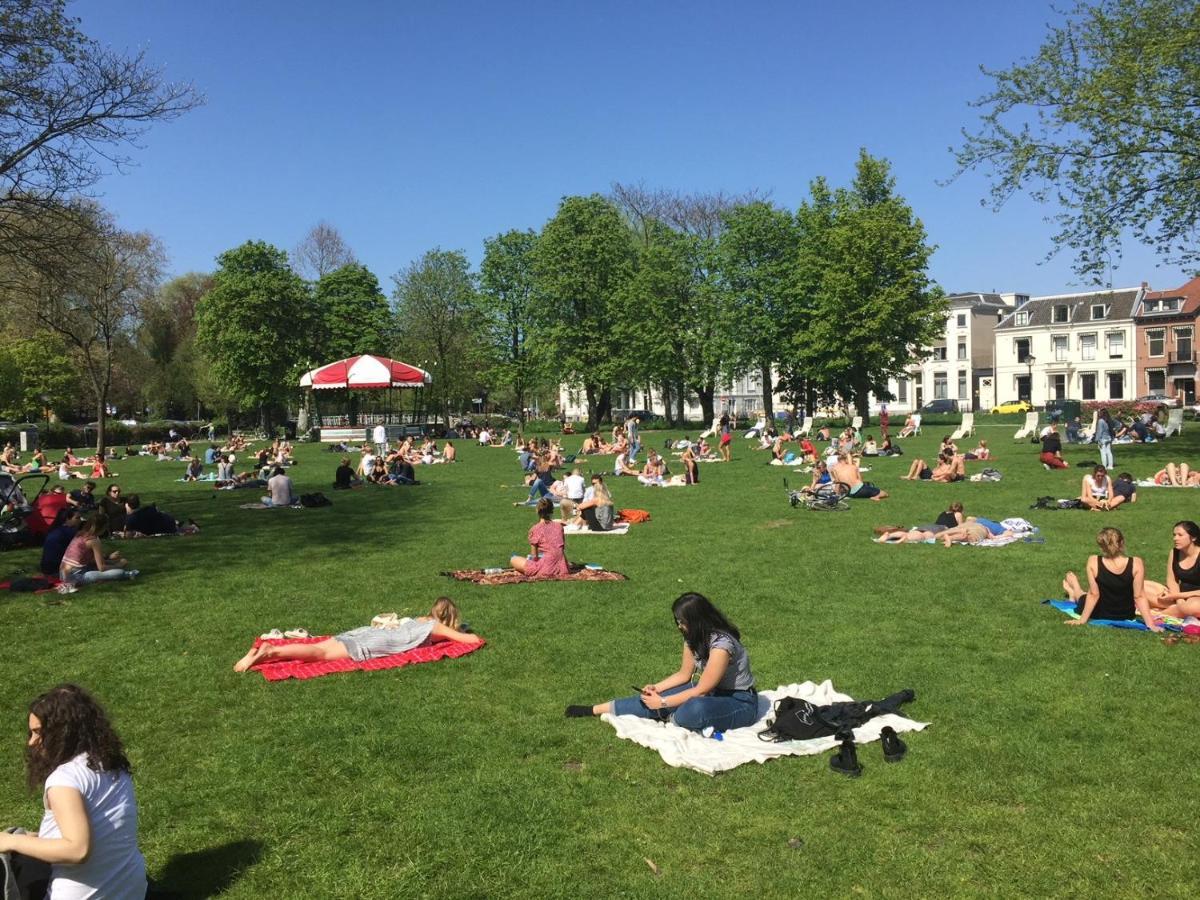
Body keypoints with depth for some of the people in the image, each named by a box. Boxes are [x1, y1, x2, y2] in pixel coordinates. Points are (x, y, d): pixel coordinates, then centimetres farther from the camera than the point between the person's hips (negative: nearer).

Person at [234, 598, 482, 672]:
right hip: (367, 646, -7)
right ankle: (271, 652, -33)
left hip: (366, 633, 7)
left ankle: (266, 650, -11)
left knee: (318, 648, -1)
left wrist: (450, 635, 45)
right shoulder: (436, 626, 6)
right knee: (320, 652, -20)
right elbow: (470, 639, 5)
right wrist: (470, 637, 28)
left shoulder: (422, 620, 28)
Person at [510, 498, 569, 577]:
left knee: (513, 560, 9)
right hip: (561, 567, 6)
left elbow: (534, 555, -4)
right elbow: (563, 548, 10)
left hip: (545, 569, -6)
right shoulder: (559, 526, 6)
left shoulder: (535, 529, -7)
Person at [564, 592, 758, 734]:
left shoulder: (720, 645, -29)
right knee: (651, 699, -9)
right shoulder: (693, 637, -2)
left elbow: (701, 690, -24)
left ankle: (669, 718, -8)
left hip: (740, 703, -8)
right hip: (713, 692, 8)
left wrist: (662, 703, -19)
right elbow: (684, 674, 8)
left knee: (695, 709, -40)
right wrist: (657, 688, -6)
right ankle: (594, 710, 0)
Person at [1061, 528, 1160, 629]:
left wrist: (1082, 620, -10)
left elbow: (1093, 595, -19)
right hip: (1127, 616, 2)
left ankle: (1074, 593, 65)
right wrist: (1151, 624, -13)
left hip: (1099, 614, -2)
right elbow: (1139, 597, -20)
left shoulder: (1093, 562, -24)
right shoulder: (1136, 563, -23)